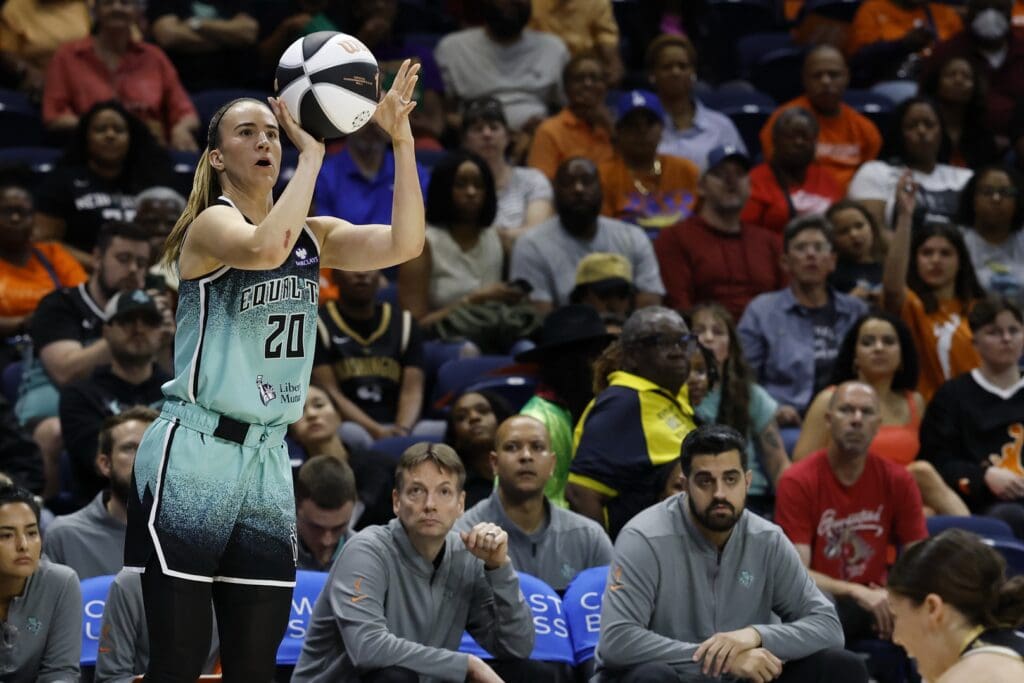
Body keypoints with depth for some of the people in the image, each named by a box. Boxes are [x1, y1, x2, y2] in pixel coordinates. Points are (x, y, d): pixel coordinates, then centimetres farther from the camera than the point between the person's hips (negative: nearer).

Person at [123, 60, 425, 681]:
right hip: (195, 454, -6)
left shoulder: (314, 235, 12)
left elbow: (403, 244, -5)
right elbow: (265, 248, -29)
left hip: (269, 458, 6)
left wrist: (401, 140, -13)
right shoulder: (210, 224, -6)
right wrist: (313, 152, -25)